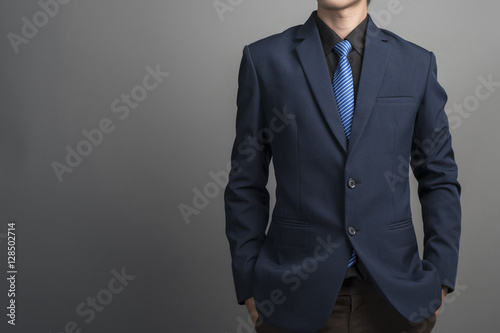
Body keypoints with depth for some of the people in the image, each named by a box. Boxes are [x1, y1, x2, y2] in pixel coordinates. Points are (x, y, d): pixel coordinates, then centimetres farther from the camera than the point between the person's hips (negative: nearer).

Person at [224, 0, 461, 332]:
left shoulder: (417, 63, 3)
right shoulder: (264, 59, -2)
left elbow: (440, 177, 7)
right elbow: (246, 182, 0)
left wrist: (440, 276, 1)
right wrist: (248, 284, -2)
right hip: (294, 291, -1)